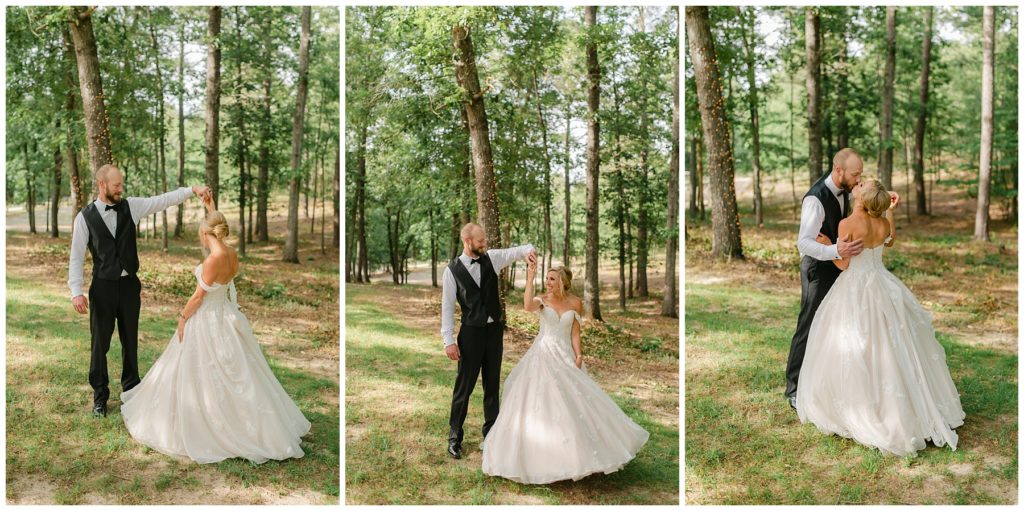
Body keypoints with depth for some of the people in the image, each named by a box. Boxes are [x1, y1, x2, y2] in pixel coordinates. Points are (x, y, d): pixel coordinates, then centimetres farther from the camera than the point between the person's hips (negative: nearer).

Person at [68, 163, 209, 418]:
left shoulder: (130, 206, 0)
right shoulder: (85, 217, -7)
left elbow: (163, 200, -6)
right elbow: (76, 256, -6)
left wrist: (192, 190, -20)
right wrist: (76, 291, -12)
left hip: (130, 284, 3)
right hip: (103, 287, -3)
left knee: (130, 340, 14)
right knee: (100, 343, 6)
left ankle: (131, 389, 29)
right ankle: (100, 396, 22)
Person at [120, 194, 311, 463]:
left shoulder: (213, 260, -24)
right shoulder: (232, 253, -1)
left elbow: (199, 296, -18)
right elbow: (217, 227, 22)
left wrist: (182, 318, -7)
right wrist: (210, 207, 23)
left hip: (207, 321, -8)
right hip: (226, 316, 8)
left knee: (205, 379, 5)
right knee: (237, 375, 17)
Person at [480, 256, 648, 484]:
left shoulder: (575, 303, 1)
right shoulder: (542, 300, -4)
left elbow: (575, 333, 3)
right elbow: (528, 306, -28)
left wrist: (578, 355, -10)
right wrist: (530, 277, -34)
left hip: (565, 357, 1)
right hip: (543, 356, -1)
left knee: (573, 404, 2)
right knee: (540, 403, -2)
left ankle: (573, 452, 20)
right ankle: (542, 451, 12)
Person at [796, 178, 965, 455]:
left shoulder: (847, 224, -20)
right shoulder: (883, 222, -1)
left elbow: (843, 263, -15)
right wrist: (889, 211, 26)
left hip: (855, 291, -6)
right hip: (882, 287, 6)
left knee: (856, 353, 5)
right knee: (889, 347, 16)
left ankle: (859, 411, 12)